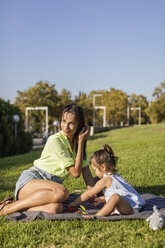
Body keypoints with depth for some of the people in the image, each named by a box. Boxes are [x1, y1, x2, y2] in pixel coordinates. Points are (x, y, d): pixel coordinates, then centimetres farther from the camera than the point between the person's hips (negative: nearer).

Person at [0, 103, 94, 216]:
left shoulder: (77, 141, 7)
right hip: (31, 180, -5)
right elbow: (75, 172, -16)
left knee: (55, 208, -32)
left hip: (50, 185, 5)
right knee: (63, 192, -38)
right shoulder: (55, 140, -16)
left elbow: (87, 173, 9)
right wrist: (81, 142, -13)